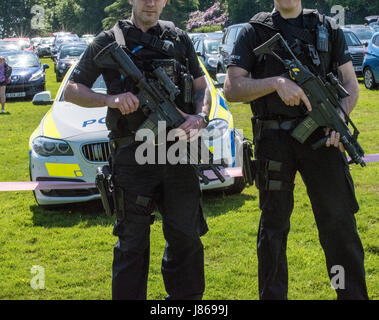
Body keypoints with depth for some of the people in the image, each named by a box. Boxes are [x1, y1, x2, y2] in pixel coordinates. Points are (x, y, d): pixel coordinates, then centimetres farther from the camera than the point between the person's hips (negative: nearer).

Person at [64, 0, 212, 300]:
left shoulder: (179, 39, 13)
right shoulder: (109, 41, 5)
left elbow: (201, 86, 14)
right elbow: (72, 90, 5)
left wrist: (200, 117, -8)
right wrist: (110, 100, -14)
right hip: (133, 159, -2)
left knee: (185, 238, 7)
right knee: (132, 243, 3)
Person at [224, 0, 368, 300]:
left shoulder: (328, 28, 12)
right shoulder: (254, 32, 6)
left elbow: (351, 83, 10)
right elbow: (231, 88, -1)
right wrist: (276, 82, -17)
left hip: (321, 137, 1)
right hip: (274, 138, -1)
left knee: (339, 221, -1)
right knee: (273, 225, 7)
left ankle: (354, 294, 9)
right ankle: (272, 296, 17)